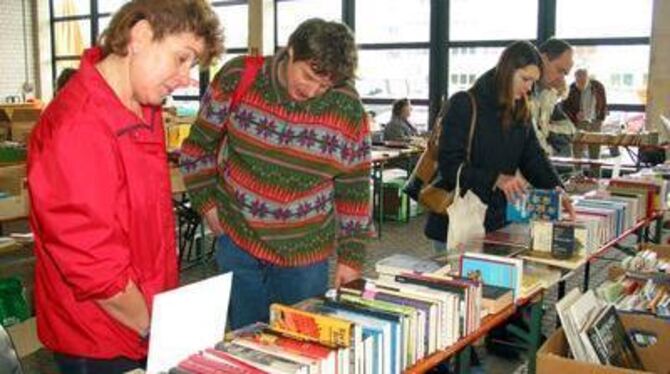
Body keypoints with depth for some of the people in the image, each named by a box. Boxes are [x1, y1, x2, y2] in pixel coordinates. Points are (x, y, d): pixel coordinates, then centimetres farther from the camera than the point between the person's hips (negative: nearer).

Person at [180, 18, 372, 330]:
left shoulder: (347, 109, -11)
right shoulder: (237, 78, -12)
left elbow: (354, 188, -2)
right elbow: (199, 145, 2)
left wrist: (350, 256, -1)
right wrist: (206, 202, 0)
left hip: (305, 251, 0)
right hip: (237, 237, 0)